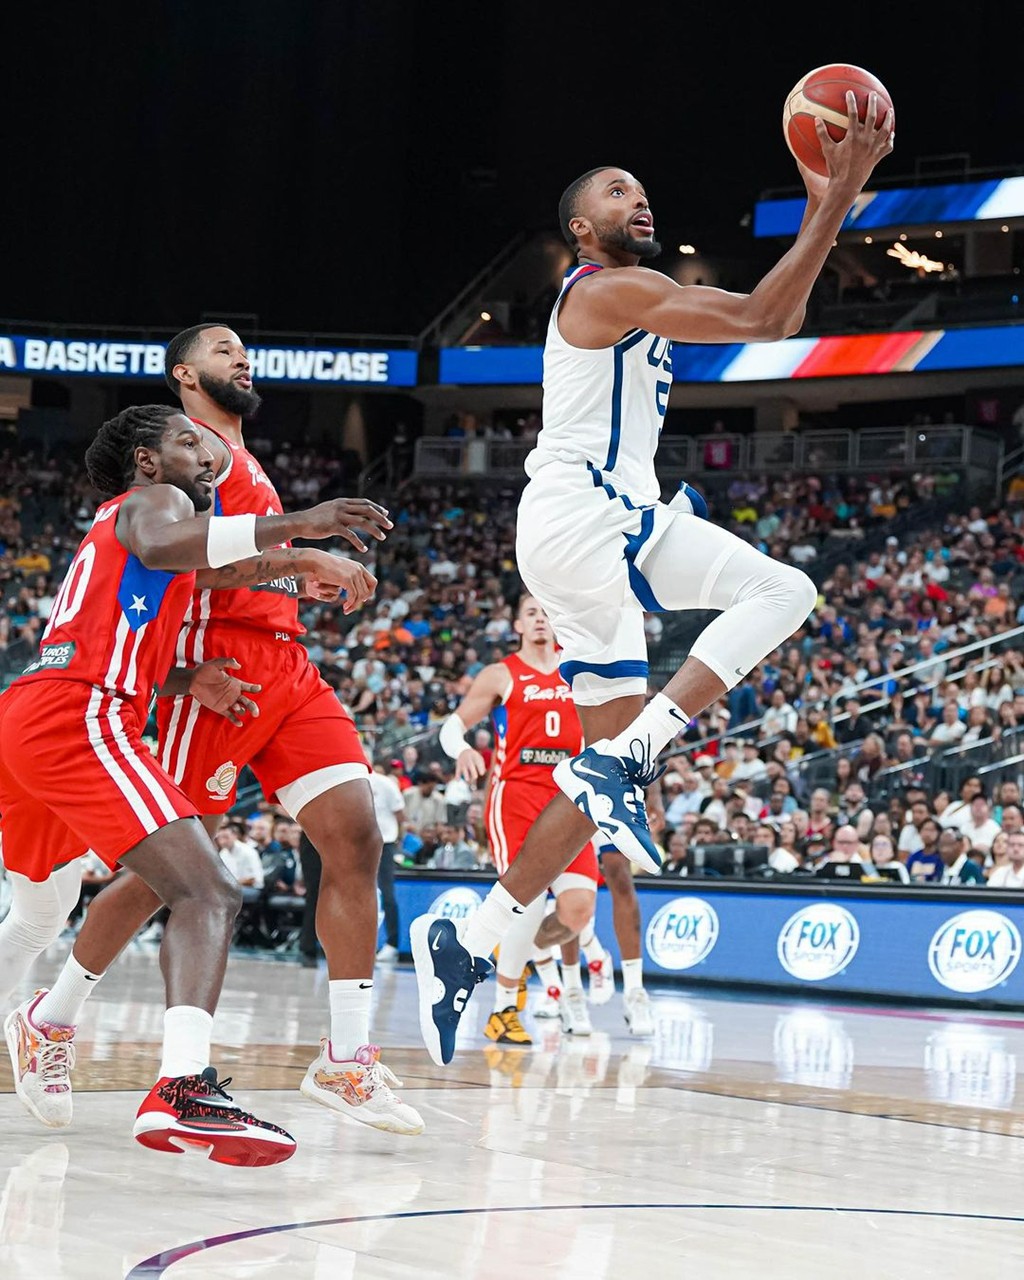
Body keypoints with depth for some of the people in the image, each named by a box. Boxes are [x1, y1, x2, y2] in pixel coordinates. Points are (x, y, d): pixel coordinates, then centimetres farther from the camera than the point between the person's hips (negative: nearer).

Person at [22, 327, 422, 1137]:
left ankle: (347, 1060, -13)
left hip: (286, 662, 8)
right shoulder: (197, 446, -2)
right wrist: (295, 524, -26)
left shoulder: (243, 463, 28)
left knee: (355, 836, -9)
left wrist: (302, 578, 21)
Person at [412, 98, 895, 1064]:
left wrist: (822, 207, 16)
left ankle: (467, 943, 8)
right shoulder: (610, 288, -6)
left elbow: (777, 325, 24)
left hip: (586, 532, 10)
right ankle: (619, 763, -22)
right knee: (782, 589, -19)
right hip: (582, 512, -10)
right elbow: (758, 320, -15)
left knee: (614, 769, 7)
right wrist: (834, 208, -11)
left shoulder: (636, 299, 25)